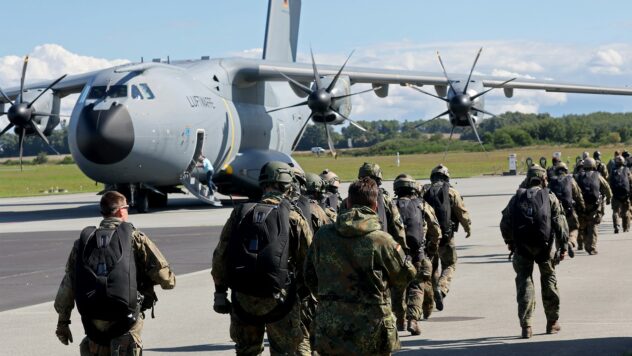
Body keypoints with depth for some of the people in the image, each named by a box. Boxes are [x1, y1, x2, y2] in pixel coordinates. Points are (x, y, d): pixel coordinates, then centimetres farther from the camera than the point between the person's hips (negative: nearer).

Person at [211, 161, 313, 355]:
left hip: (243, 297, 3)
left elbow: (220, 255, 3)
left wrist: (220, 292, 11)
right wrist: (303, 293, 10)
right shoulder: (293, 217, -6)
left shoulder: (240, 213, 3)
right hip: (278, 298, -3)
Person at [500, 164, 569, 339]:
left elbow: (505, 223, 7)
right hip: (544, 245, -1)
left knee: (524, 281, 4)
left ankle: (526, 326, -4)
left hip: (522, 246, 1)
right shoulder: (550, 197, 5)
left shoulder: (517, 197, 10)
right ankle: (552, 322, 23)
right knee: (548, 279, 15)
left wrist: (509, 241, 21)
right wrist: (563, 246, 1)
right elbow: (560, 222, -2)